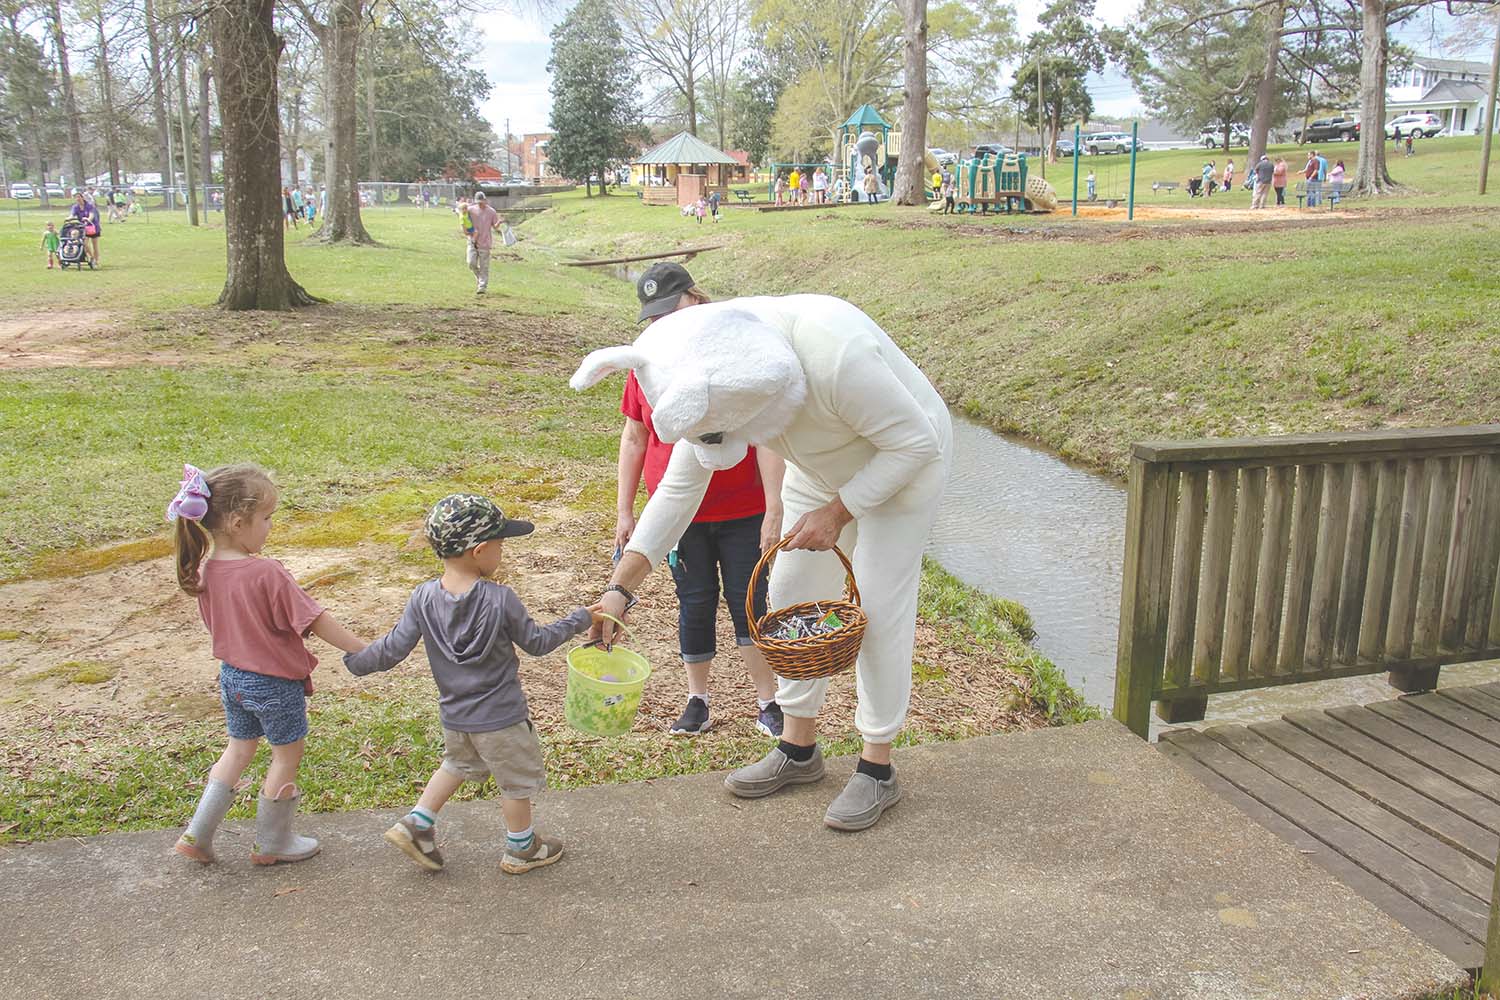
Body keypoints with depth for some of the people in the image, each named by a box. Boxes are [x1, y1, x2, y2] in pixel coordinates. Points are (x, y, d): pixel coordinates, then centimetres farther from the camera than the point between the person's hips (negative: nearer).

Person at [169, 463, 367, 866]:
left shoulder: (205, 569, -7)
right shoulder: (266, 573, -28)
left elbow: (218, 622, 7)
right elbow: (315, 622, -24)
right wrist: (364, 650, -17)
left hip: (232, 676, 7)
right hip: (275, 682, -7)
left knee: (239, 749, 26)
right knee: (287, 756, 14)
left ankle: (197, 835, 27)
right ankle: (271, 843, 28)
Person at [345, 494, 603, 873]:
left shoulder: (423, 598, -12)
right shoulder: (500, 599, -23)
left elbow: (393, 649, -8)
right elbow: (537, 642, -11)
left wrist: (354, 661, 9)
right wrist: (579, 620, 2)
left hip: (453, 715, 5)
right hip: (500, 717, -5)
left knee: (457, 764, 32)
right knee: (518, 779, 17)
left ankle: (415, 824, 28)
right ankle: (521, 848, 33)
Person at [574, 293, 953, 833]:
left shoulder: (836, 356, -42)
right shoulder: (710, 378, -21)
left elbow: (917, 442, -28)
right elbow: (679, 488, -12)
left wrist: (837, 511, -28)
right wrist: (619, 587, -16)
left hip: (902, 463, -6)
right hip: (822, 468, 6)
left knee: (878, 612, -5)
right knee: (794, 597, 8)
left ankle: (877, 770, 12)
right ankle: (798, 749, 25)